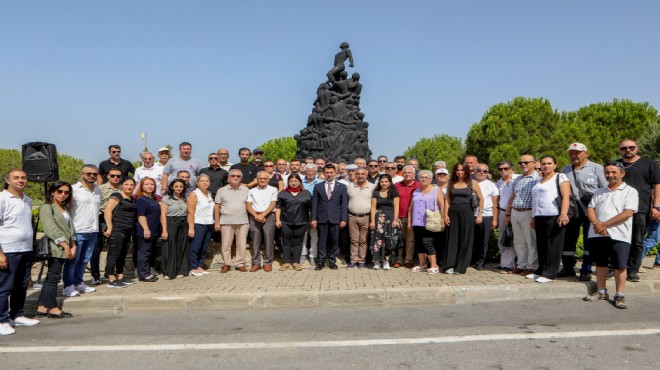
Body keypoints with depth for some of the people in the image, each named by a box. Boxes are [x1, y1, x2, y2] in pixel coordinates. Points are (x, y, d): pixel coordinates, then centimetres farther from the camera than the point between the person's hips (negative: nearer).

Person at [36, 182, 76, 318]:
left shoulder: (65, 209, 19)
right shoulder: (46, 207, -5)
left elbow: (70, 228, 15)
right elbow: (51, 228, -15)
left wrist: (73, 246, 2)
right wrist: (65, 245, -19)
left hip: (64, 249, 8)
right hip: (55, 248, -8)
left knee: (51, 277, 11)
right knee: (54, 277, -4)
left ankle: (42, 307, 17)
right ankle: (53, 308, 3)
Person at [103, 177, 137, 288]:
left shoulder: (132, 199, 17)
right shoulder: (116, 196, -7)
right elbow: (107, 211, -15)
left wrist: (132, 229, 17)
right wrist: (109, 227, -21)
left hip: (127, 231, 8)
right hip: (117, 230, -8)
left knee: (123, 255, 14)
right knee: (114, 254, -5)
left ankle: (120, 276, 23)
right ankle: (111, 280, -3)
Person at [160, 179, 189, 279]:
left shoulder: (184, 199, 14)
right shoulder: (166, 199, -1)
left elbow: (188, 213, 13)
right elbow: (163, 215, -7)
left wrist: (189, 227, 4)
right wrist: (164, 230, -14)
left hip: (183, 225, 5)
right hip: (171, 224, -5)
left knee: (182, 248, 6)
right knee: (170, 248, -2)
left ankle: (180, 271, 15)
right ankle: (169, 272, 6)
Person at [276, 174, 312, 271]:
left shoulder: (306, 193, 5)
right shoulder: (283, 193, 4)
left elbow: (311, 207, 6)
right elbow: (278, 207, 3)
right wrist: (277, 220, -3)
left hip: (301, 223, 0)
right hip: (286, 223, 0)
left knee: (298, 242, 6)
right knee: (286, 242, 4)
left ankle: (296, 262, 14)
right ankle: (286, 262, 12)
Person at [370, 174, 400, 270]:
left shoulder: (394, 193, 8)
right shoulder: (376, 193, 11)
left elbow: (396, 207, 3)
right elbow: (373, 207, 6)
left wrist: (395, 219, -8)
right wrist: (372, 220, -3)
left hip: (390, 217, 0)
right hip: (379, 217, 1)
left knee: (388, 239, -3)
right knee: (378, 238, -7)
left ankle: (386, 260, 3)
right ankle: (377, 261, -3)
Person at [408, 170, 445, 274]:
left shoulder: (436, 190, 2)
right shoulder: (416, 192, 18)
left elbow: (442, 206, -5)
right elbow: (411, 207, 20)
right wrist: (409, 221, 16)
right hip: (417, 223, 6)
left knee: (427, 242, -13)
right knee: (418, 243, 8)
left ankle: (434, 266, -5)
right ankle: (422, 265, 19)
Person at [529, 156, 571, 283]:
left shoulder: (560, 177, -1)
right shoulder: (539, 181, 22)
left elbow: (566, 196, -12)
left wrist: (563, 214, -23)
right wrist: (534, 217, 20)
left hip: (554, 216, -7)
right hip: (540, 217, 8)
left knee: (553, 245, -5)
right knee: (541, 245, 10)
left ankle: (550, 274, -3)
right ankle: (541, 270, 17)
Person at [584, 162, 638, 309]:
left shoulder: (630, 191, 0)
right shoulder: (599, 192, 17)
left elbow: (628, 213, -12)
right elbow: (590, 209, 10)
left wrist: (605, 225, -15)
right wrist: (597, 224, -11)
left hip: (619, 235, -5)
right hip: (598, 234, 5)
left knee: (620, 266, -1)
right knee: (601, 263, 12)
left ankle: (619, 295, 9)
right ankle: (601, 292, 22)